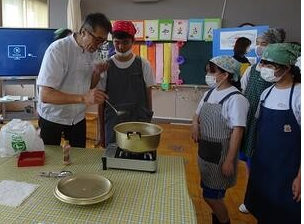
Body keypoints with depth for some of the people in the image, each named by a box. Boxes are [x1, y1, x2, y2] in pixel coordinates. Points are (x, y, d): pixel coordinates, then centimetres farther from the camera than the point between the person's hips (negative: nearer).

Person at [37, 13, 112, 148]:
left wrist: (97, 73, -14)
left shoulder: (91, 52, -3)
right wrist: (83, 98, -42)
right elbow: (45, 95, -29)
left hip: (78, 117, 5)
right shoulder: (57, 50, -22)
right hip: (53, 118, -5)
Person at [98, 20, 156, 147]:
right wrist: (102, 131, 6)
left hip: (139, 123, 0)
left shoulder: (143, 65, -2)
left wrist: (149, 122, 6)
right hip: (113, 125, 0)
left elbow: (148, 96, 4)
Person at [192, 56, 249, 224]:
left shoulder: (236, 99, -18)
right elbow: (197, 114, 18)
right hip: (205, 150, 8)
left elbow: (237, 131, -20)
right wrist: (195, 124, -5)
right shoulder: (209, 93, 5)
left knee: (211, 196, 1)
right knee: (210, 193, 20)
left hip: (221, 153, -8)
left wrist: (229, 160, -19)